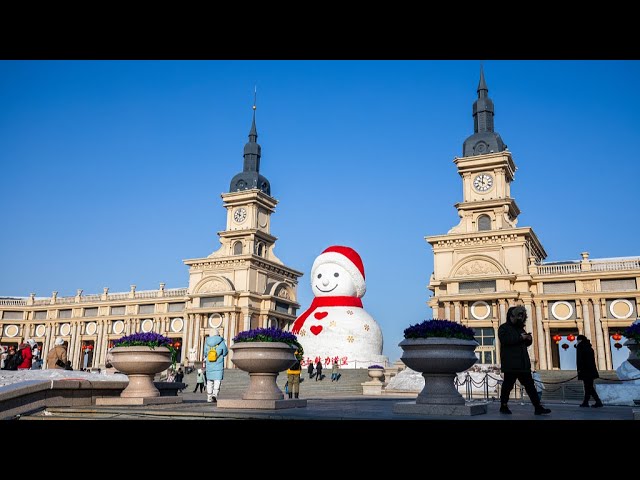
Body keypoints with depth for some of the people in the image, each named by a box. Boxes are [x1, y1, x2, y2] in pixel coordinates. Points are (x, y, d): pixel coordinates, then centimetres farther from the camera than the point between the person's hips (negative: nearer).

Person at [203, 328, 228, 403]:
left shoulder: (207, 342, 3)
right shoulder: (221, 342, -5)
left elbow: (205, 353, 12)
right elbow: (225, 352, 2)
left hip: (209, 364, 3)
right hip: (218, 364, -3)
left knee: (209, 381, 11)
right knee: (217, 380, -2)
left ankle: (209, 397, 12)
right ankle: (215, 394, -20)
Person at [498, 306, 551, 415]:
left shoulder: (520, 328, 22)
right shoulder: (503, 328, -2)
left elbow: (525, 343, 28)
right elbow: (505, 340, -20)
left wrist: (529, 339, 4)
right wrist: (520, 337, -19)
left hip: (523, 363, 7)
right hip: (510, 364, -7)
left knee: (530, 385, 3)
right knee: (508, 384, -1)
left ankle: (538, 407, 2)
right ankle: (503, 406, 10)